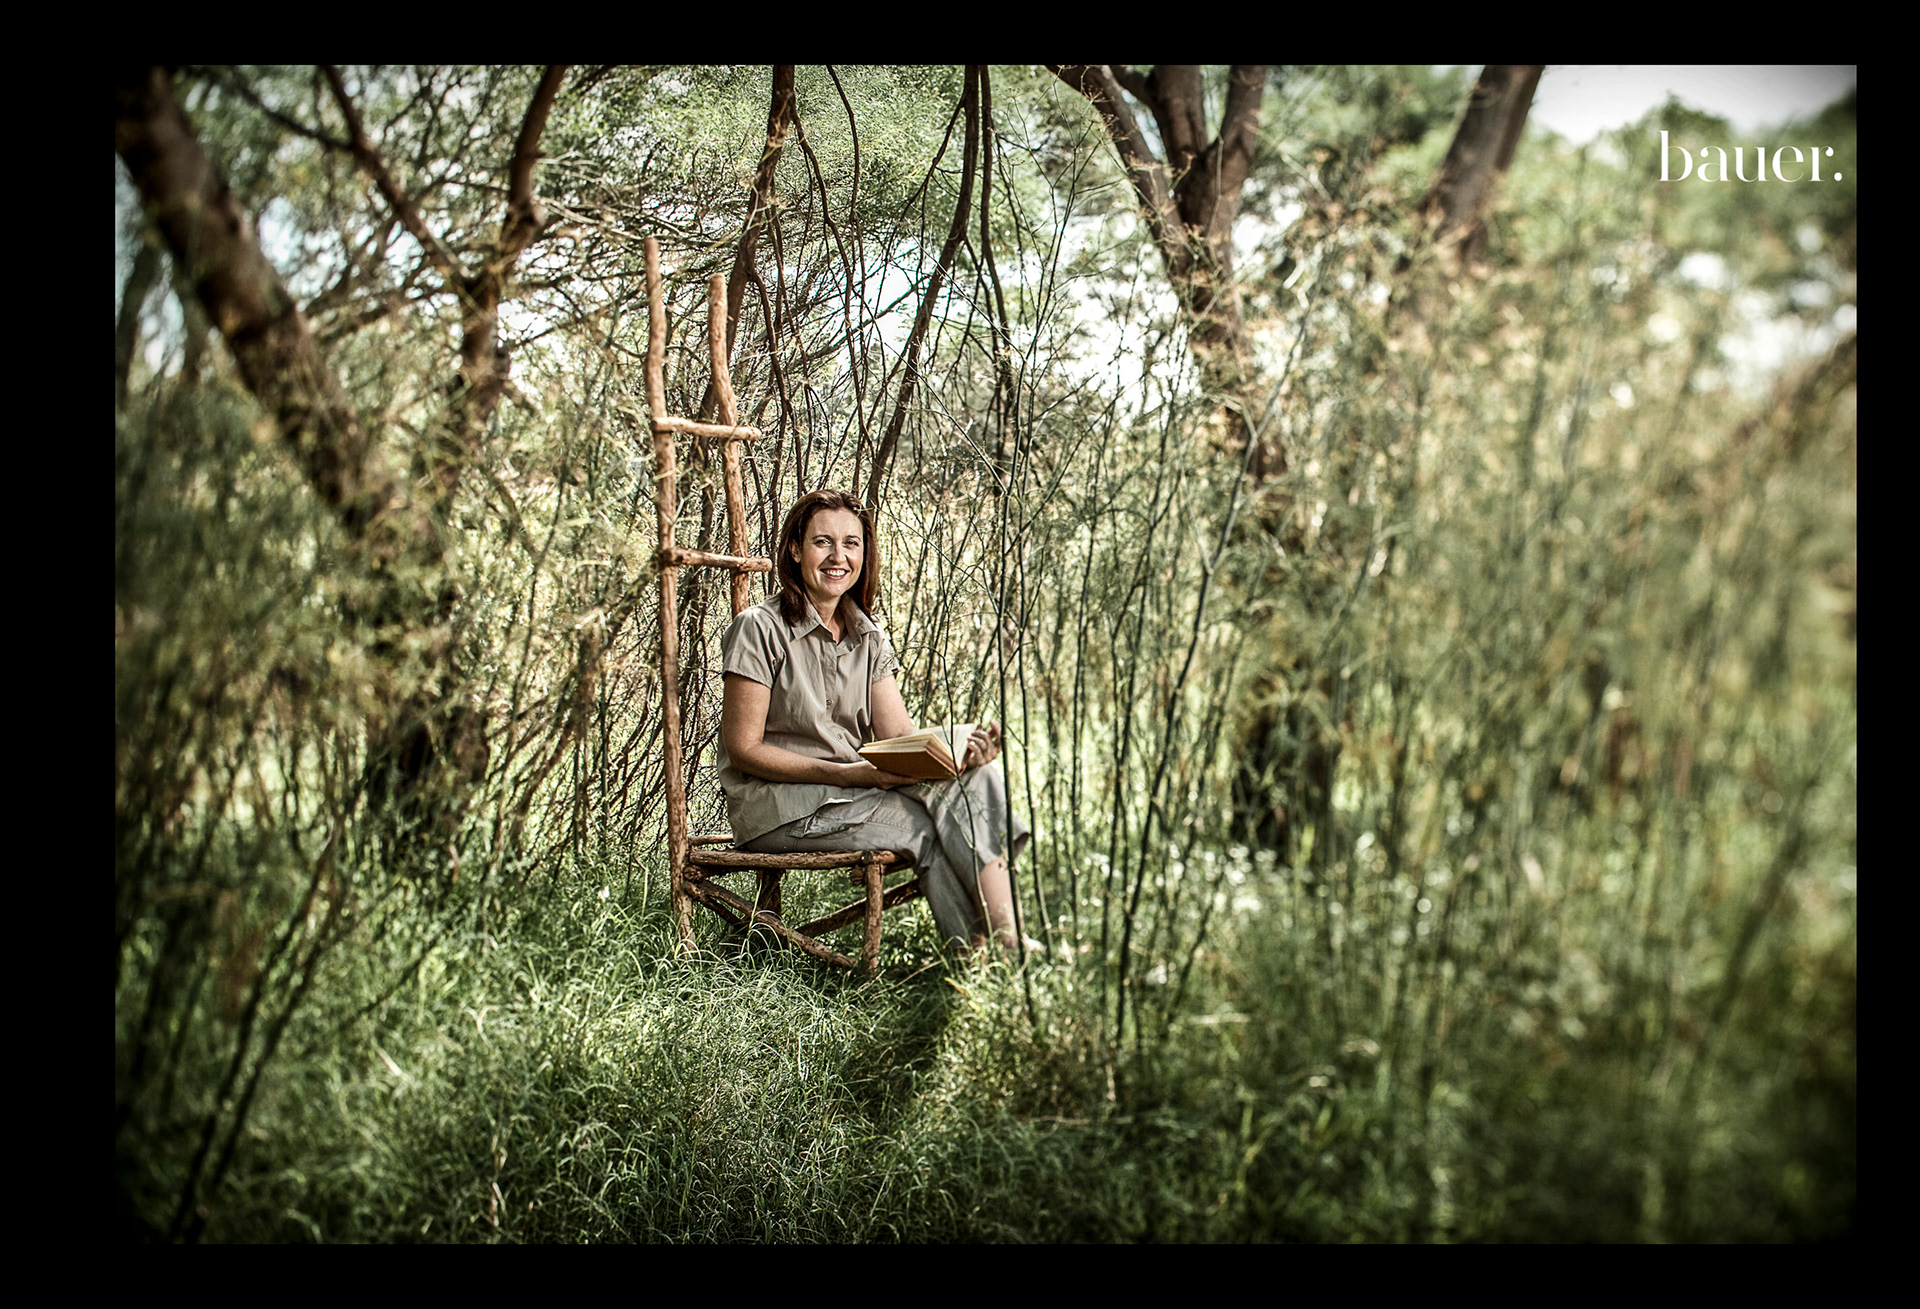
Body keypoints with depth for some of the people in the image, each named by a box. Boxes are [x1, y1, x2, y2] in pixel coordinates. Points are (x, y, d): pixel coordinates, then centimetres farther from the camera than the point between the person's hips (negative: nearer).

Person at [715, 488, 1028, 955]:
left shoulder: (869, 639, 11)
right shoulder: (760, 628, -9)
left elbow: (902, 739, 1)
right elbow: (743, 749, -13)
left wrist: (957, 749, -21)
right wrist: (847, 773, -22)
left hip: (855, 792, 6)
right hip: (778, 806, -6)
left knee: (973, 774, -21)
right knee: (929, 823, -26)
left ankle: (1006, 937, -31)